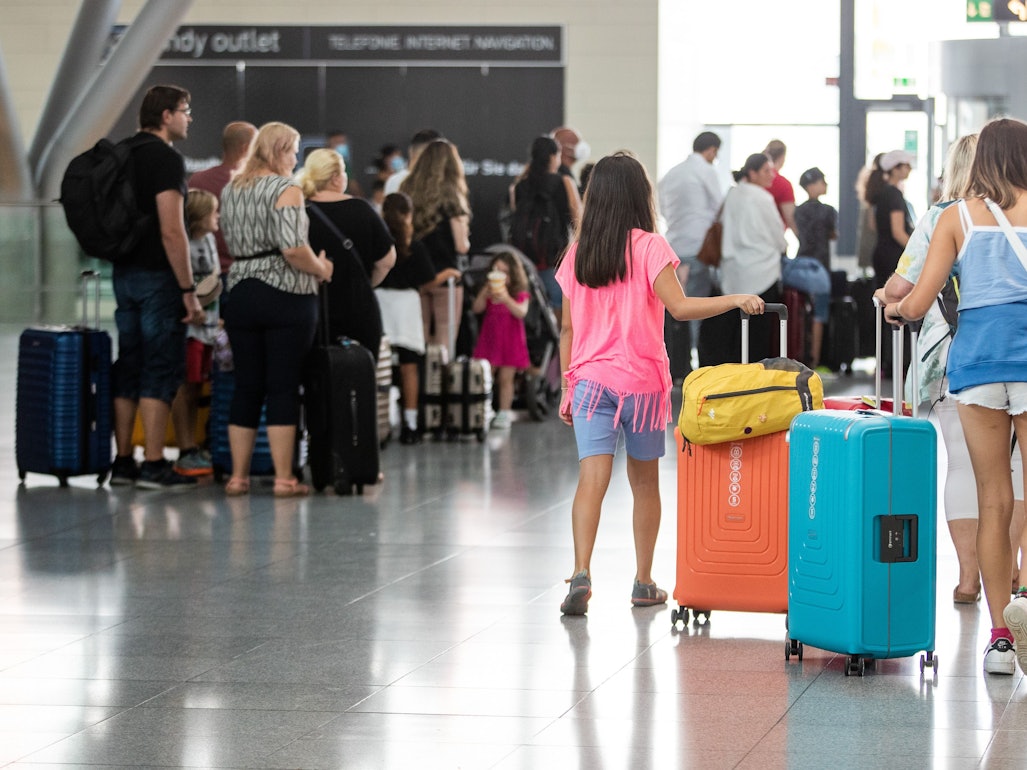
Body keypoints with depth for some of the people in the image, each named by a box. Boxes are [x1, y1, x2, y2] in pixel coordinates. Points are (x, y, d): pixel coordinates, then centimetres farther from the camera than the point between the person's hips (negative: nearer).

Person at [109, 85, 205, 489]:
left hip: (124, 274, 8)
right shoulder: (166, 159, -14)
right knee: (161, 371, -5)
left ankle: (123, 461, 11)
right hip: (158, 277, -8)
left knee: (128, 369, 10)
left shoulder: (126, 155, 13)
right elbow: (172, 231, -20)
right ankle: (153, 465, -7)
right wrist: (189, 291, -17)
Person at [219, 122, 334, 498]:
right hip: (286, 297, -6)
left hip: (240, 294, 6)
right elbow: (293, 248, -21)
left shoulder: (230, 191, 12)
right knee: (283, 389, -2)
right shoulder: (286, 190, -10)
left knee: (246, 387, 9)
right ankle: (284, 478, -2)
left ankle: (238, 475, 10)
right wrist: (321, 269, -5)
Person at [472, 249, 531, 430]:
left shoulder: (520, 294, -1)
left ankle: (504, 413, 5)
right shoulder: (488, 293, 9)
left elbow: (521, 312, -17)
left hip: (510, 342, -3)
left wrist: (506, 299, -30)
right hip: (489, 340, 3)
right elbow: (476, 308, -4)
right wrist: (485, 291, -17)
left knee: (505, 378, 0)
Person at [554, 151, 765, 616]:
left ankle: (581, 573, -26)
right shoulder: (649, 247, -7)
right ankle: (644, 583, 21)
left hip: (590, 381, 2)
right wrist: (735, 300, -9)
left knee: (591, 478, -8)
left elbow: (567, 328, 8)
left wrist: (567, 389, 14)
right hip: (642, 382, -2)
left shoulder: (577, 252, 5)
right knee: (645, 482, 13)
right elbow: (679, 308, -17)